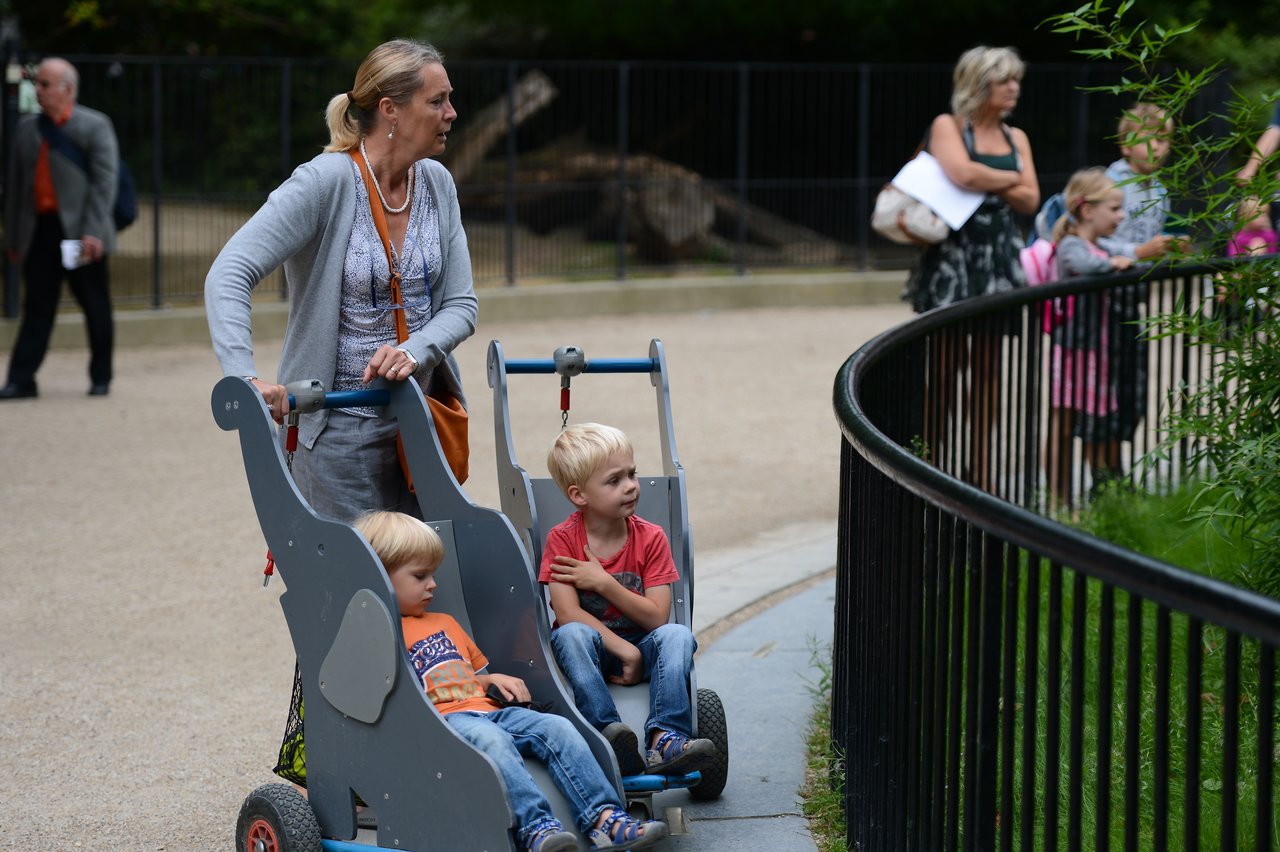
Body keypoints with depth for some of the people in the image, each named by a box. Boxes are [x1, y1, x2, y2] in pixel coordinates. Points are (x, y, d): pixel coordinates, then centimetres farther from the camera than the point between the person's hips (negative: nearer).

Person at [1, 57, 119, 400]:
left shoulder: (95, 126, -1)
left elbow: (105, 182, -8)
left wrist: (93, 232, -17)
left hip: (80, 233, -4)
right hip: (39, 231, 4)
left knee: (96, 308, 5)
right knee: (37, 309, 2)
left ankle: (101, 378, 16)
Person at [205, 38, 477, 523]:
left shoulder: (436, 183, 3)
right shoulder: (325, 183, -16)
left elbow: (460, 305, 3)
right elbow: (229, 276, -23)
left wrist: (415, 351, -19)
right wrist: (245, 377, -37)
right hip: (340, 432, -6)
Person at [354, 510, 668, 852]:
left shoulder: (445, 624, 33)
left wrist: (495, 680, 21)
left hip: (487, 708, 8)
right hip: (442, 718, -8)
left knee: (557, 728, -14)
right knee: (491, 738, -38)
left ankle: (604, 818, -26)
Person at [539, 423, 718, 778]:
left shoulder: (650, 538, -3)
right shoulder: (562, 539, -7)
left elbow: (657, 617, -10)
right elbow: (568, 614, -17)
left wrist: (604, 583, -19)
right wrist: (625, 651, -24)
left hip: (641, 648, 2)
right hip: (592, 651, -2)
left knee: (677, 635, -28)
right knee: (570, 635, -34)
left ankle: (665, 741, -43)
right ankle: (609, 733, -48)